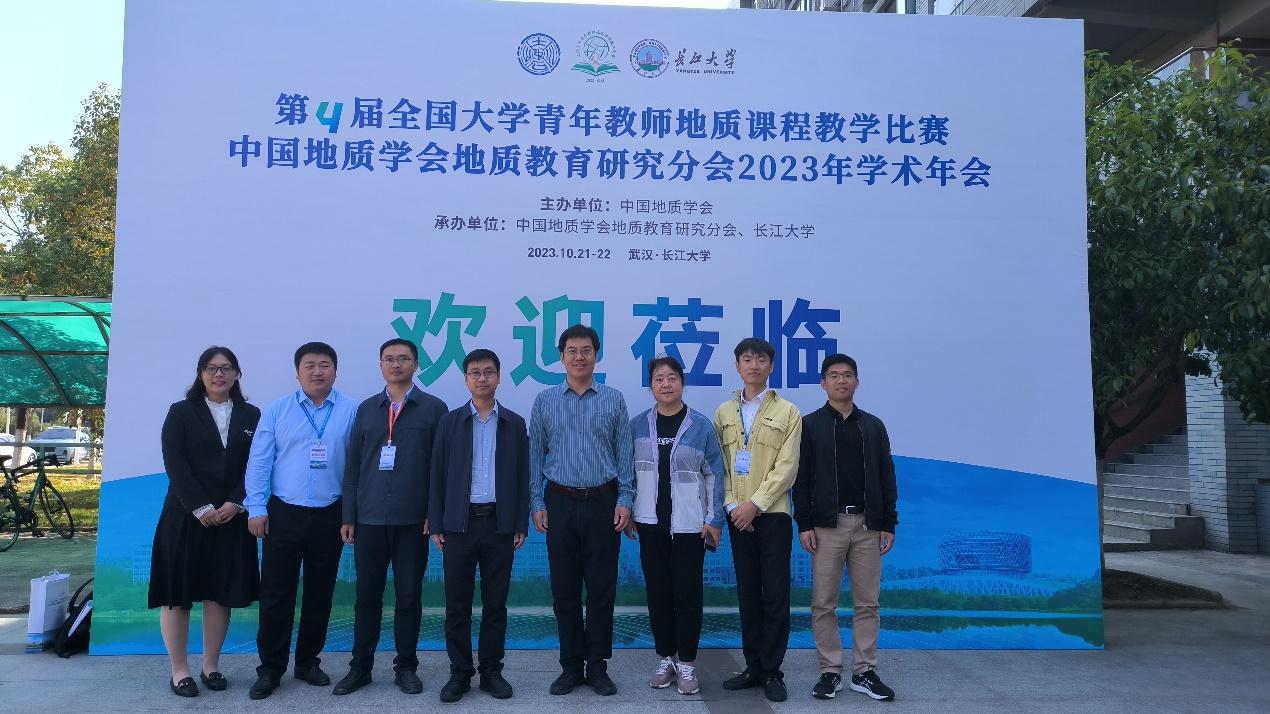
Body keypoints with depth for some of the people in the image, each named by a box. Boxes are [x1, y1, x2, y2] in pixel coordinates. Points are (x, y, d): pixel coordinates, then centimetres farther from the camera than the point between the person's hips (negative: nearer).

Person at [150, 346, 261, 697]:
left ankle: (210, 665, 18)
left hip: (231, 518, 2)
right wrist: (201, 508, -14)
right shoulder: (181, 412, 4)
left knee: (221, 592, 6)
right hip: (185, 517, -2)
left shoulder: (250, 416, 9)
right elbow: (175, 464, -5)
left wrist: (235, 503, -11)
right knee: (178, 593, 2)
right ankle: (179, 671, 12)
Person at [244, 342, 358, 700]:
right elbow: (259, 461, 0)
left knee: (320, 593, 10)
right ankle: (270, 668, 15)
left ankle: (308, 661, 25)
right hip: (283, 514, 0)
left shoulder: (351, 411, -1)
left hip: (329, 517, 0)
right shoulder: (276, 410, 2)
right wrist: (256, 508, -6)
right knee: (275, 593, 3)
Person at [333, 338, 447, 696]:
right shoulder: (366, 408, 10)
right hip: (369, 518, 2)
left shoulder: (433, 408, 1)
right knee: (367, 596, 9)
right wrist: (349, 516, 5)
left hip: (412, 520, -2)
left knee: (409, 596, 6)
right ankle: (360, 667, 21)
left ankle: (406, 667, 19)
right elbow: (353, 465, 9)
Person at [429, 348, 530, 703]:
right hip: (459, 524, 0)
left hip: (500, 524, 0)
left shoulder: (514, 424, 6)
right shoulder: (450, 422, 5)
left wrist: (521, 525, 1)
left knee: (495, 603, 7)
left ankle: (491, 671, 19)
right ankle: (459, 673, 17)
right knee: (457, 603, 5)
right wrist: (436, 525, -1)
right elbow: (438, 475, 4)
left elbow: (522, 477, 5)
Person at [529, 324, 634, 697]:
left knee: (602, 588, 4)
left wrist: (625, 500, -4)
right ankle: (571, 666, 18)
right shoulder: (545, 400, 5)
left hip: (603, 502, 0)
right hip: (560, 502, 1)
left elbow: (624, 454, 4)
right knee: (564, 589, 6)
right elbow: (535, 455, 6)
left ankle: (597, 666, 16)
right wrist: (537, 503, 0)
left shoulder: (613, 400, 4)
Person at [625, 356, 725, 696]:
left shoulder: (701, 425, -4)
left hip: (689, 524, -2)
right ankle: (665, 658, 23)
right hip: (651, 523, 2)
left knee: (687, 593, 2)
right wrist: (627, 513, 4)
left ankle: (686, 663, 16)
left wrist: (714, 520, -3)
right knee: (658, 592, 9)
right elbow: (628, 472, 8)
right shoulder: (638, 425, 2)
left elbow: (715, 474, -1)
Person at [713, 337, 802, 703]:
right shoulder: (724, 412, 10)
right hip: (738, 515, 3)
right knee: (747, 592, 9)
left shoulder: (787, 412, 0)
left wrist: (755, 504, -14)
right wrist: (732, 505, -6)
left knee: (775, 594, -1)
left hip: (772, 513, -3)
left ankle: (772, 671, 9)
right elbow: (719, 464, 7)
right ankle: (753, 666, 19)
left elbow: (787, 467, -7)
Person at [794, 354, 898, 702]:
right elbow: (801, 478, -2)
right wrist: (804, 524, -8)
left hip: (867, 525, 3)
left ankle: (864, 672, 17)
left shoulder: (873, 426, 10)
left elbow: (886, 477, 10)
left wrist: (889, 524, 5)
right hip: (827, 525, -2)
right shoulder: (810, 425, 2)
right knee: (824, 604, 2)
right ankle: (830, 672, 13)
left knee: (867, 603, 7)